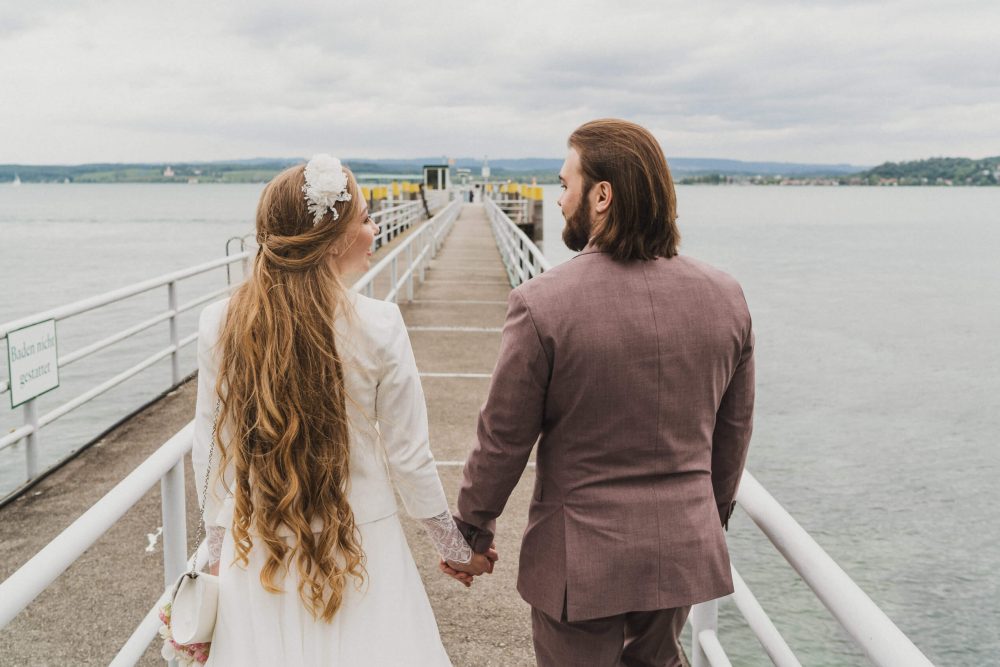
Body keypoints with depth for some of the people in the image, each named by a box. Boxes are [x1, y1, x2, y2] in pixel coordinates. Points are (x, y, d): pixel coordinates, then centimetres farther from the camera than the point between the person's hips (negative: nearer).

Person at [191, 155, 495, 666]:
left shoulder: (219, 325, -11)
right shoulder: (378, 326, -19)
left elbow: (210, 455, -2)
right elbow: (408, 456, -11)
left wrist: (217, 547, 14)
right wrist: (455, 546, 5)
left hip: (259, 554, 2)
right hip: (360, 548, -2)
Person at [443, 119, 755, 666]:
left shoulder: (542, 304, -21)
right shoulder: (725, 297, -6)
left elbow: (502, 441, -13)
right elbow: (733, 433, 5)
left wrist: (472, 530, 4)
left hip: (581, 559, -4)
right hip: (685, 549, 4)